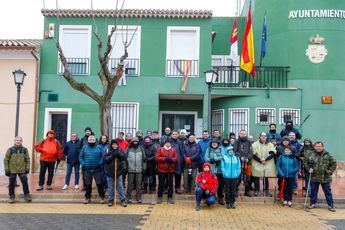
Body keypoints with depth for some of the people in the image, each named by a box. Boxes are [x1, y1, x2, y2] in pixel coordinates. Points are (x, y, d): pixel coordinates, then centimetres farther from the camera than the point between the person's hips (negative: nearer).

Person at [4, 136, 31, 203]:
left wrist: (27, 168, 1)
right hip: (12, 170, 0)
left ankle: (27, 195, 11)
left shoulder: (25, 150, 1)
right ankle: (11, 196, 21)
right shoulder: (10, 150, -2)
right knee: (11, 184, 6)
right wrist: (6, 169, -2)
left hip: (22, 170, 0)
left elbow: (27, 159, 7)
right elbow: (6, 160, 1)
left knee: (25, 183, -1)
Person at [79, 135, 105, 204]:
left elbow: (102, 156, -1)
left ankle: (102, 197, 12)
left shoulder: (99, 148, 0)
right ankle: (87, 197, 24)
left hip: (97, 169, -2)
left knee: (99, 183, 0)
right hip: (87, 169, 2)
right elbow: (80, 157, 7)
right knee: (87, 184, 10)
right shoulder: (84, 147, 4)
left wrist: (100, 164, -12)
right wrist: (83, 164, -5)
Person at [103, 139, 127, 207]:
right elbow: (104, 159, -11)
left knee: (120, 187, 6)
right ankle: (110, 200, 22)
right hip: (109, 173, 0)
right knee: (110, 188, 10)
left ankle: (123, 200, 14)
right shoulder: (108, 151, -3)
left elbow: (124, 157, -9)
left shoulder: (119, 150, 1)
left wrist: (118, 153, -22)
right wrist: (112, 156, -20)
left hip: (118, 172, 1)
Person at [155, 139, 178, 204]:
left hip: (170, 170, 2)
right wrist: (165, 158, -16)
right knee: (161, 184, 5)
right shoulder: (160, 149, 1)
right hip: (162, 170, -2)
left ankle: (170, 197, 15)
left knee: (170, 184, 6)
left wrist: (171, 159, -18)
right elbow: (157, 158, -9)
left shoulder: (173, 150, 8)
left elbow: (176, 158, 2)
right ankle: (159, 197, 17)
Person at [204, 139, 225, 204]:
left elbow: (223, 157, -10)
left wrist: (214, 158, -15)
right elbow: (206, 158, -2)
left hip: (219, 170, 0)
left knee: (221, 184, 5)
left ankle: (220, 198, 18)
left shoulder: (221, 149, 3)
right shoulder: (209, 149, 6)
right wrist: (212, 161, -18)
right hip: (211, 170, 1)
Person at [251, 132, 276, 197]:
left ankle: (266, 191, 16)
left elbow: (272, 154, -3)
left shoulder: (270, 145, 8)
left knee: (266, 178, 5)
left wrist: (265, 159, -16)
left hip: (268, 165, 1)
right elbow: (253, 155, -5)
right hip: (257, 164, -1)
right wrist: (260, 160, -14)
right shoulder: (255, 144, 2)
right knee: (256, 178, 2)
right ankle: (256, 191, 12)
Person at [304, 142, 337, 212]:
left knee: (328, 192, 7)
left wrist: (330, 171, -4)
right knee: (313, 191, 10)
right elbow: (305, 162, 10)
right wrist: (308, 169, -3)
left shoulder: (327, 155, -2)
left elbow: (334, 163, 6)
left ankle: (331, 205, 17)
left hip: (325, 178, -1)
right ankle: (313, 203, 24)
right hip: (314, 177, 1)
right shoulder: (311, 155, -2)